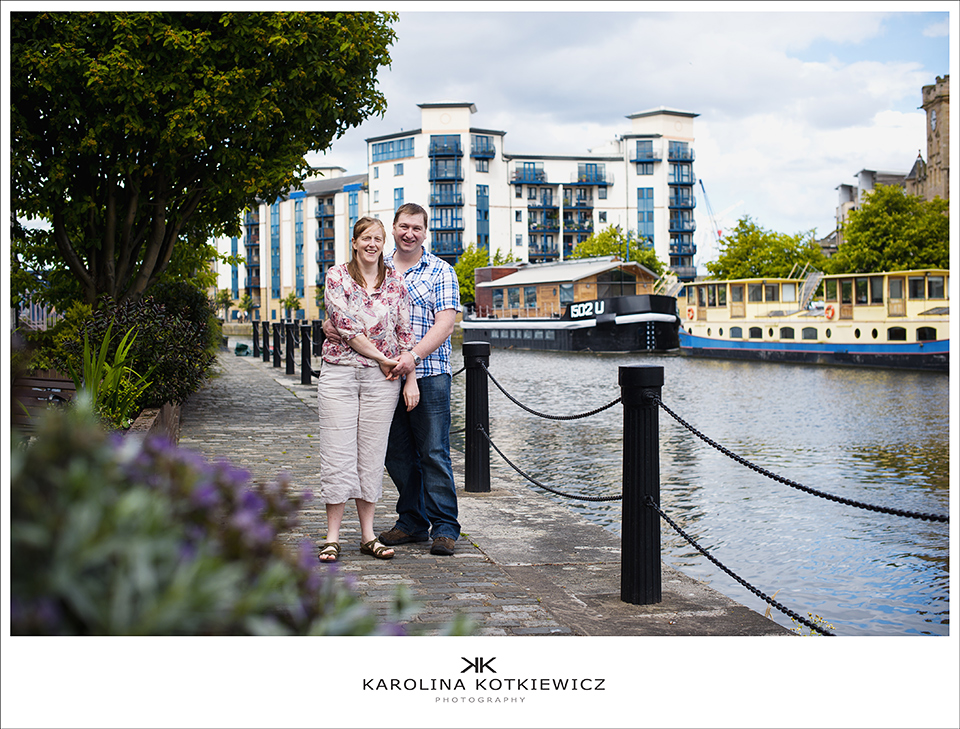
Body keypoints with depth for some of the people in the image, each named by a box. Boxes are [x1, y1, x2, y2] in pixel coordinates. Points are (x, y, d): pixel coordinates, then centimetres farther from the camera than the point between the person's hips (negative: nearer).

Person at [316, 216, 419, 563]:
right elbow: (347, 328, -8)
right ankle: (332, 536, 6)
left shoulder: (395, 281, 8)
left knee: (372, 455, 5)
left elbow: (405, 333, 7)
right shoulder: (336, 277, 1)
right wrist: (383, 358, -9)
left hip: (382, 378, 2)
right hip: (339, 373, -2)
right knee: (337, 454, -2)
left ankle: (368, 534, 13)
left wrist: (411, 378, 0)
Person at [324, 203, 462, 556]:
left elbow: (444, 325, -8)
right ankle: (412, 522, 22)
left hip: (429, 375, -4)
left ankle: (445, 527, 5)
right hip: (386, 376, 4)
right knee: (397, 453, 9)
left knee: (434, 452, -3)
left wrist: (414, 356, -22)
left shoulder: (440, 272, 2)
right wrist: (331, 323, -7)